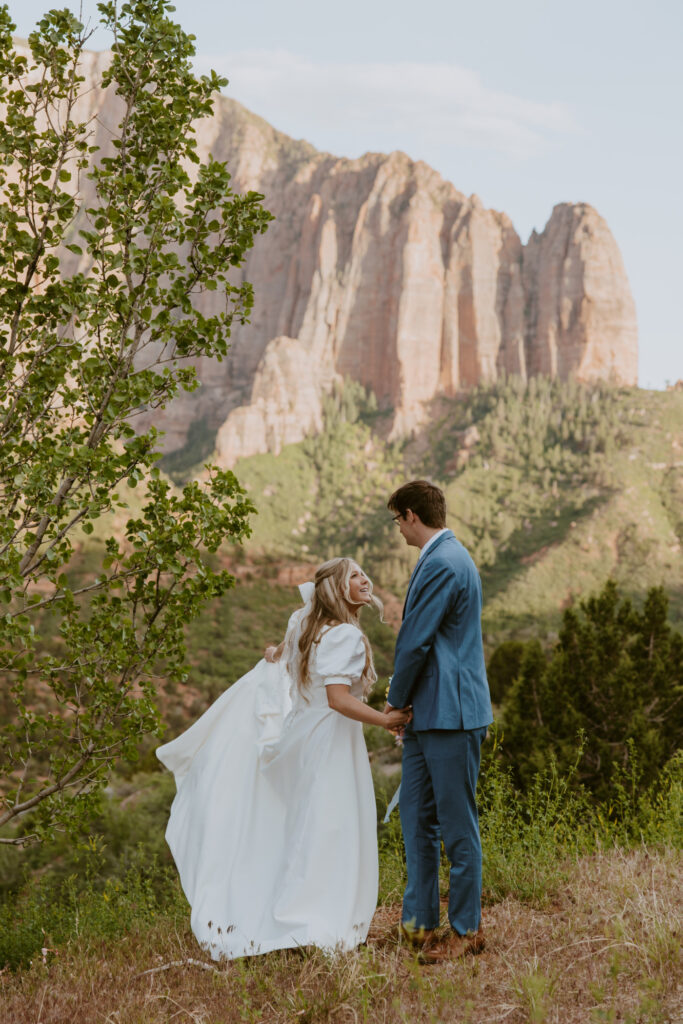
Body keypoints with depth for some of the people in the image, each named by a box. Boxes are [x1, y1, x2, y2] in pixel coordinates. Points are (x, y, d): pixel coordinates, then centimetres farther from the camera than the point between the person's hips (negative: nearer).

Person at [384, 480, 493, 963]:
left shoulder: (443, 565, -17)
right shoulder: (444, 557, 17)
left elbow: (415, 641, -16)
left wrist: (395, 701, -3)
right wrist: (404, 702, 16)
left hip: (450, 713, -10)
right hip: (429, 713, 10)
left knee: (457, 824, -1)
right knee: (417, 817, 12)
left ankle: (467, 928, 9)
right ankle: (420, 922, 19)